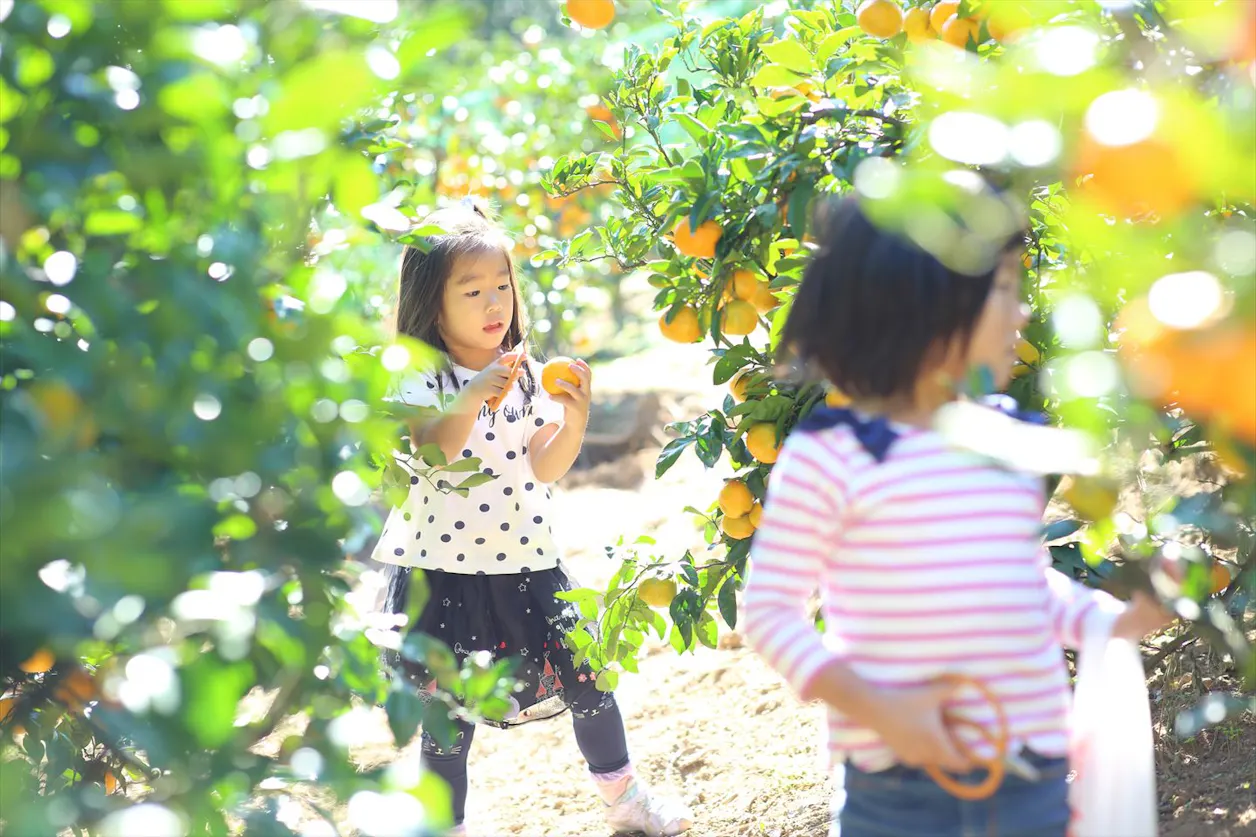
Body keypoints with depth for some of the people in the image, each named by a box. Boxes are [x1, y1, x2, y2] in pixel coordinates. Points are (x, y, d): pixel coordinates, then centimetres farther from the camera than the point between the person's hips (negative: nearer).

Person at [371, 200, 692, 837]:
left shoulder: (528, 375, 4)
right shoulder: (420, 379, -7)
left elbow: (545, 466, -6)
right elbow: (433, 452, -25)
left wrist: (575, 416, -23)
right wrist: (474, 398, -38)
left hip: (524, 563, 4)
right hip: (443, 571, -3)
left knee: (584, 677, 6)